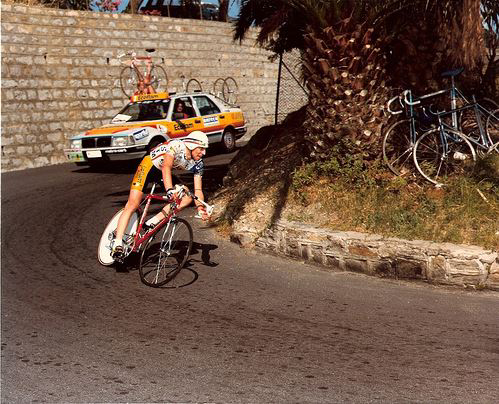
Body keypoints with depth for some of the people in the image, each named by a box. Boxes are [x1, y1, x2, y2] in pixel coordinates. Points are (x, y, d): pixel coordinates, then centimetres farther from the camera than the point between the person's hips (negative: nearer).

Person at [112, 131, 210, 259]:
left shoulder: (198, 163, -13)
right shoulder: (176, 146, -31)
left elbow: (198, 189, -14)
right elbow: (166, 167, -45)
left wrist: (201, 208, -32)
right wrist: (170, 190, -60)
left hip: (163, 174, 7)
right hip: (149, 165, -7)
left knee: (187, 197, -13)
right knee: (132, 204, -19)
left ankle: (152, 223, -9)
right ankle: (118, 243, -18)